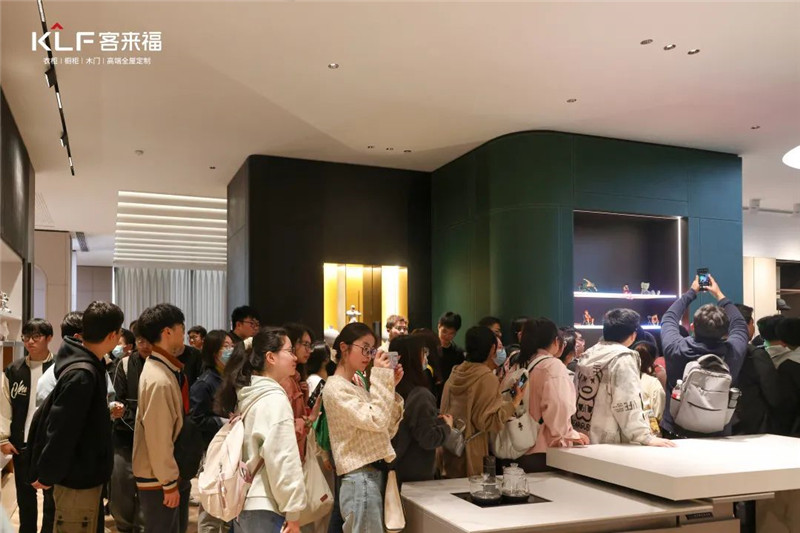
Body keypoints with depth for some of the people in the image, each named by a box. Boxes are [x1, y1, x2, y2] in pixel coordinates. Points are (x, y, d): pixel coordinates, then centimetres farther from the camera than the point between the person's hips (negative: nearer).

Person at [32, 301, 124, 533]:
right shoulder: (81, 375, -27)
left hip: (86, 473, 10)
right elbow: (61, 430, -23)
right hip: (77, 479, -10)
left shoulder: (90, 365, 5)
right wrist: (48, 474, -15)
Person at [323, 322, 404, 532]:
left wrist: (391, 386, 7)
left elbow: (387, 430, 15)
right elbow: (377, 421, -21)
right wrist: (381, 376, -15)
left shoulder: (357, 387, 18)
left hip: (374, 475, 9)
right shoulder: (336, 388, -10)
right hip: (361, 478, -9)